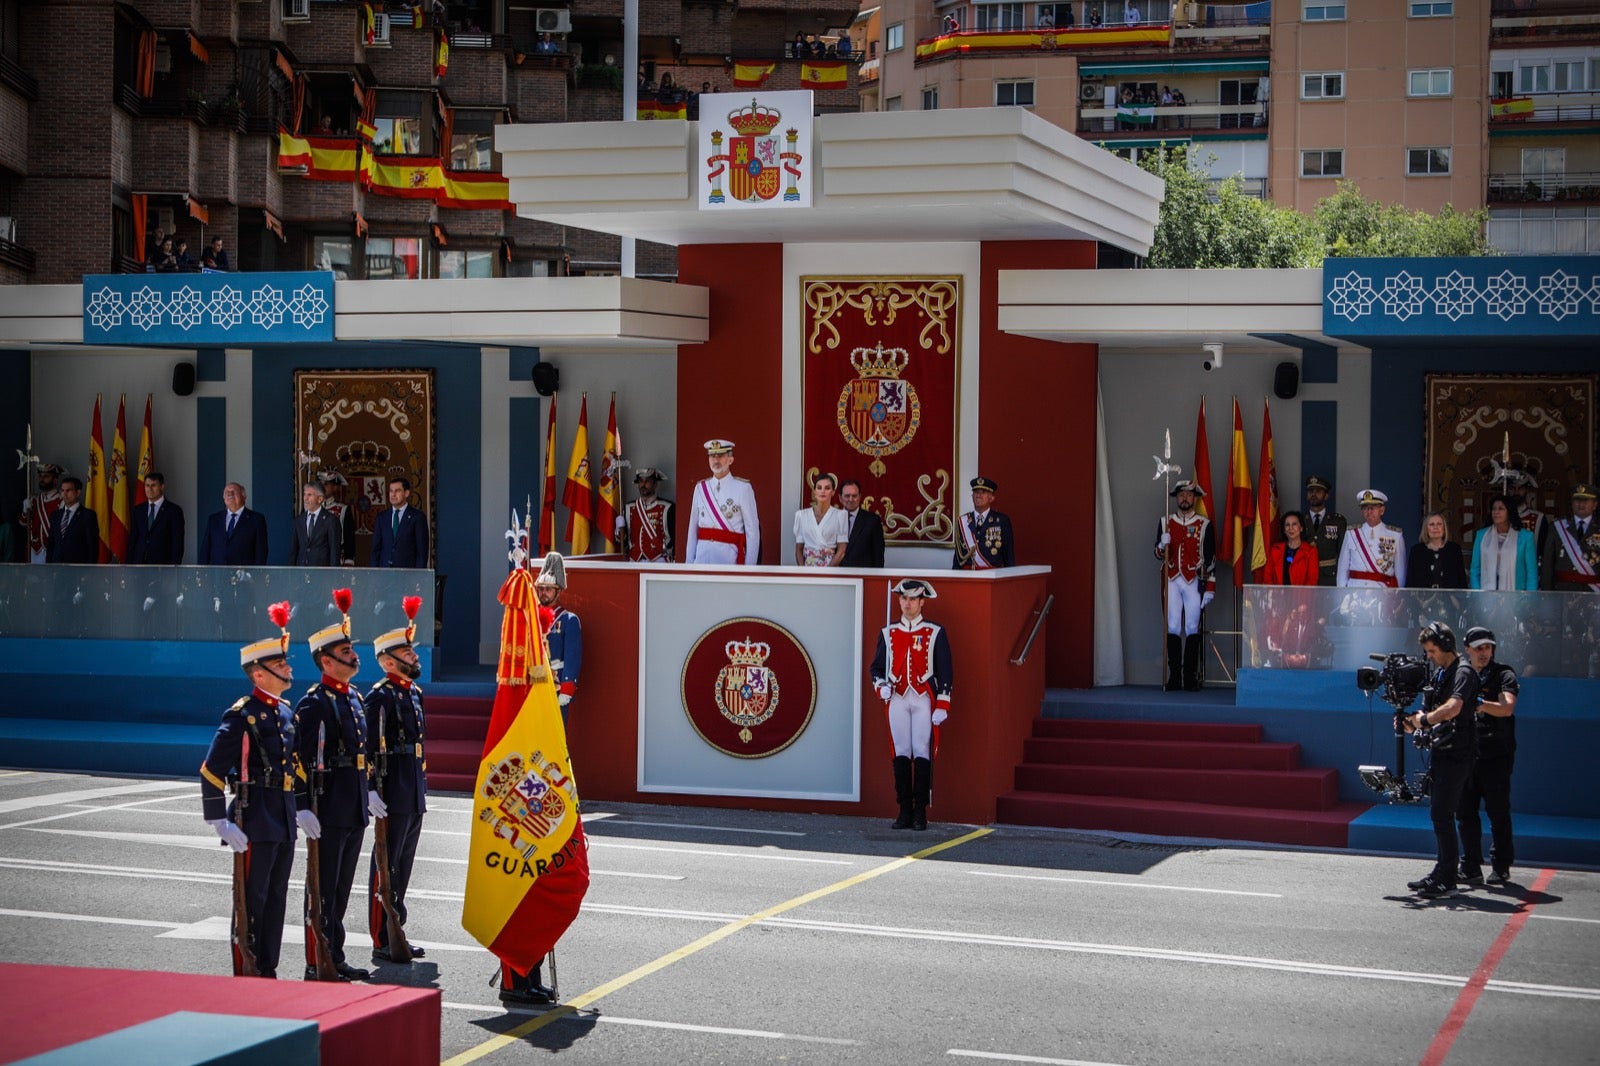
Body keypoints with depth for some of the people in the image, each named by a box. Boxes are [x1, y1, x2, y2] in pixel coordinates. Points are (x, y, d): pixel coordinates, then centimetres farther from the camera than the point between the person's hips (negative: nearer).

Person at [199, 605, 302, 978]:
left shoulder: (286, 712, 12)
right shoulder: (242, 715, -13)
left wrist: (302, 808, 19)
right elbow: (212, 772, -16)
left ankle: (268, 973, 22)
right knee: (252, 901, -1)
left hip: (284, 821, 8)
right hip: (255, 822, -8)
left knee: (276, 899, 13)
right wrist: (220, 822, -17)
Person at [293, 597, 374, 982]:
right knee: (323, 889, -1)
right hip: (329, 813, -8)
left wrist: (368, 791, 20)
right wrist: (306, 809, -21)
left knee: (342, 888, 15)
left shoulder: (354, 697, 13)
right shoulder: (314, 704, -14)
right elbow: (303, 760, -18)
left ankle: (335, 958, 24)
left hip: (355, 812, 9)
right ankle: (317, 965, 6)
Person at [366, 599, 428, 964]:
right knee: (387, 866, -2)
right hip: (395, 794, -9)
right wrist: (376, 792, -22)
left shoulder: (413, 691, 14)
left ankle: (396, 934, 22)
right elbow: (371, 747, -18)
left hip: (414, 793, 9)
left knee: (404, 865, 14)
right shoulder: (381, 696, -13)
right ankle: (382, 942, 3)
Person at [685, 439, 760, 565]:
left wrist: (749, 567, -8)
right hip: (702, 557, 4)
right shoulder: (700, 488, 12)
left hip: (729, 557, -4)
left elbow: (752, 531, -3)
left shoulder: (743, 488, -1)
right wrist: (689, 562, 9)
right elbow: (693, 528, 13)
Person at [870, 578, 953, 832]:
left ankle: (920, 813, -3)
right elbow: (877, 667, 17)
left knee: (922, 753, -6)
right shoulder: (888, 633, 11)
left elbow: (945, 672, 2)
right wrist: (881, 687, -4)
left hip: (924, 699, -3)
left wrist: (942, 706, -5)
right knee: (901, 754, 2)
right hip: (897, 699, 3)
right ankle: (905, 812, 7)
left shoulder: (936, 633, 3)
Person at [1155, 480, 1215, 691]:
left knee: (1192, 629, -1)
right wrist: (1163, 544, -13)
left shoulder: (1204, 524, 2)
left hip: (1194, 582, -2)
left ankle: (1191, 677, 2)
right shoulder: (1166, 522, 9)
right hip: (1172, 582, 2)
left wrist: (1209, 588, -4)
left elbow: (1211, 559, 1)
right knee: (1173, 628, 0)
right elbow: (1159, 554, 10)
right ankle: (1174, 677, 3)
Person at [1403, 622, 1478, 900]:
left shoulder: (1463, 673, -13)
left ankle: (1447, 880, -8)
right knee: (1439, 814, 14)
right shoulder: (1439, 673, 17)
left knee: (1442, 814, -10)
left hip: (1456, 754, -10)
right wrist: (1411, 722, 1)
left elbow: (1453, 708, -29)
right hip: (1442, 752, 10)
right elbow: (1429, 711, 20)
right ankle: (1440, 874, 22)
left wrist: (1425, 719, -16)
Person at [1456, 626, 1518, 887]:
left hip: (1496, 756, -5)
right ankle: (1471, 868, 10)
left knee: (1498, 813, 0)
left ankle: (1501, 867, 8)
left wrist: (1479, 702, -32)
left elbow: (1507, 708, -18)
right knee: (1465, 812, 4)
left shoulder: (1503, 675, -2)